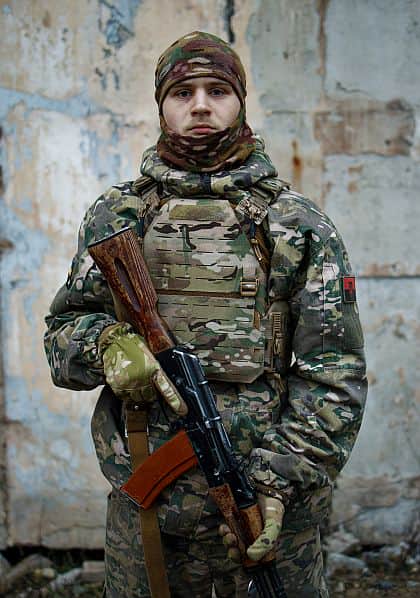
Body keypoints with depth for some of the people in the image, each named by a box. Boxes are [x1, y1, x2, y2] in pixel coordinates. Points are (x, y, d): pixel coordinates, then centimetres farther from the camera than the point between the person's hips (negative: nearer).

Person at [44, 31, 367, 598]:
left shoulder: (300, 224, -1)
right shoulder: (117, 215, 5)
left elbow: (335, 371, -6)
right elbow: (62, 331, 8)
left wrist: (279, 481, -16)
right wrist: (105, 344, -16)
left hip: (272, 503, -1)